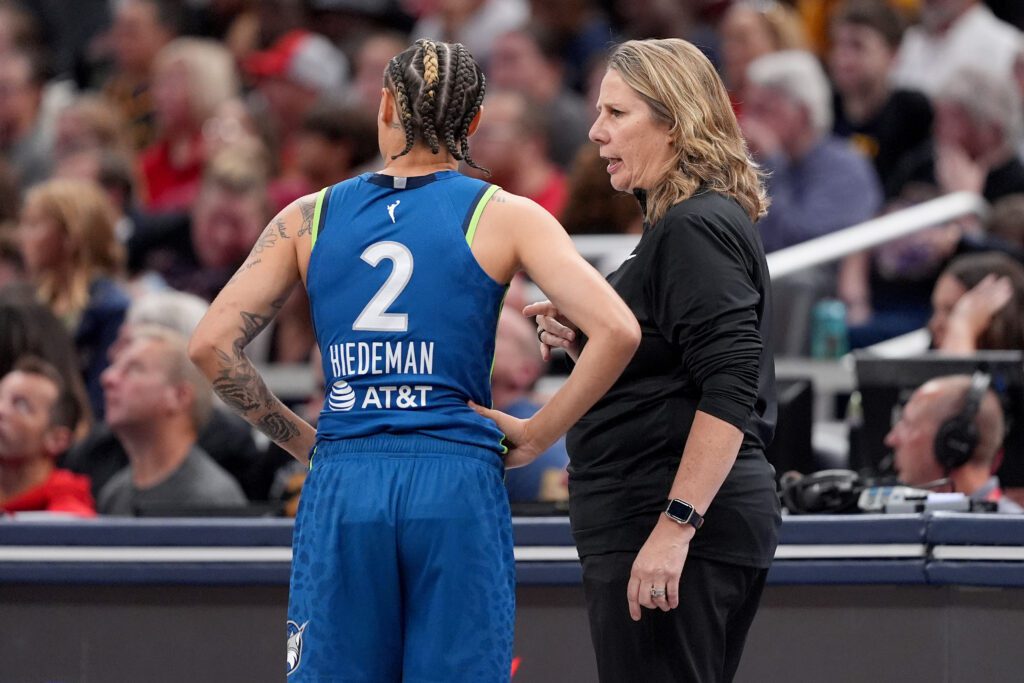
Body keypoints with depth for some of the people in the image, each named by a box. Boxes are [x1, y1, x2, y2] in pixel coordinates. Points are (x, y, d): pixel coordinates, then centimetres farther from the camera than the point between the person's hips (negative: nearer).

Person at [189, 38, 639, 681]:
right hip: (456, 483, -2)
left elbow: (212, 344, 4)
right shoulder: (505, 216, 3)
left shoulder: (309, 218, 9)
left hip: (342, 485, 2)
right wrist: (538, 435, 1)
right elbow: (617, 331, -8)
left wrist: (297, 438, 12)